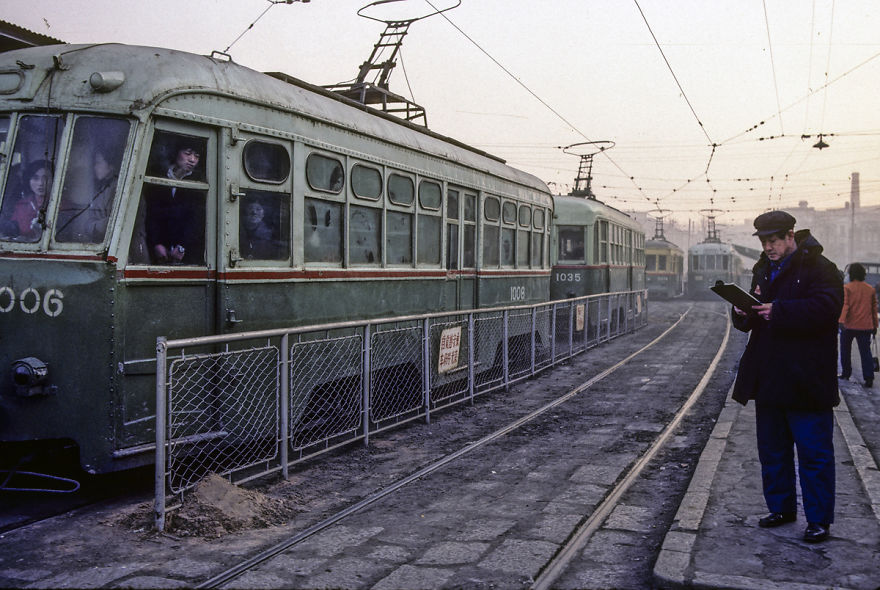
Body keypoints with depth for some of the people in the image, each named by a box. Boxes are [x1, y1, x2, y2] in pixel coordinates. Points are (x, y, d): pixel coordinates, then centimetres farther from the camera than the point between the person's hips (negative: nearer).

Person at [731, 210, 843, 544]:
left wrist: (778, 311, -28)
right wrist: (743, 312, -5)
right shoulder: (764, 270, 15)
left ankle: (819, 519, 11)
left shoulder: (819, 268, -8)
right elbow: (750, 323, 18)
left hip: (805, 381, -7)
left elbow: (825, 309, -24)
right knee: (772, 450, 15)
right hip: (769, 379, 8)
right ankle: (781, 508, 29)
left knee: (814, 453, 1)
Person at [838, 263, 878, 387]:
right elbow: (874, 308, 13)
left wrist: (841, 321, -24)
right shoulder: (871, 289, 8)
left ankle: (846, 373, 21)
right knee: (865, 352, -1)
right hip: (866, 326, 3)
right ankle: (869, 377, -11)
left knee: (845, 350, 14)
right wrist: (875, 325, 18)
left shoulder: (846, 288, -5)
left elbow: (844, 305, -16)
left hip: (849, 325, -3)